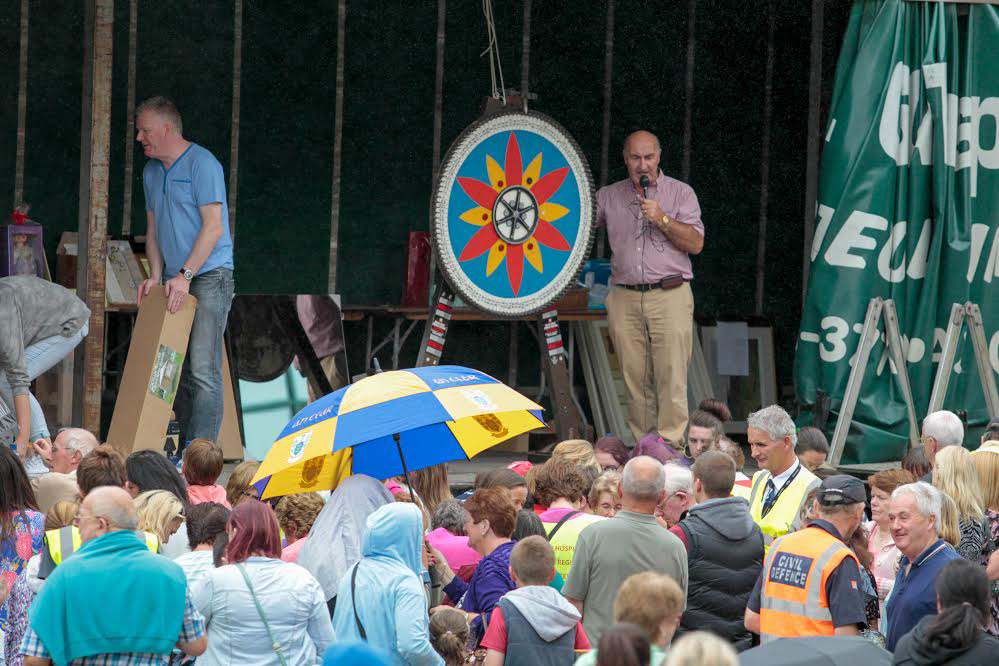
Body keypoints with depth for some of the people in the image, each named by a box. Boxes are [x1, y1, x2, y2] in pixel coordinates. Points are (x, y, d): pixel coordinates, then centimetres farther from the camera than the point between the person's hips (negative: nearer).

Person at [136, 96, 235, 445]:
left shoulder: (202, 164, -10)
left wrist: (185, 275, -20)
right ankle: (185, 443, 13)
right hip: (174, 282, 8)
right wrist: (156, 275, 5)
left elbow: (213, 227, -16)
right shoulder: (152, 171, 16)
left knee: (203, 370, -13)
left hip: (208, 276, -8)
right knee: (177, 369, 8)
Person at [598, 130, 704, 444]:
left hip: (669, 297, -3)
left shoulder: (680, 193, 7)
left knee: (671, 379, -10)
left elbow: (696, 243, -1)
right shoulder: (609, 196, 14)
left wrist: (662, 219, -10)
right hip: (625, 299, 3)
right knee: (635, 380, 0)